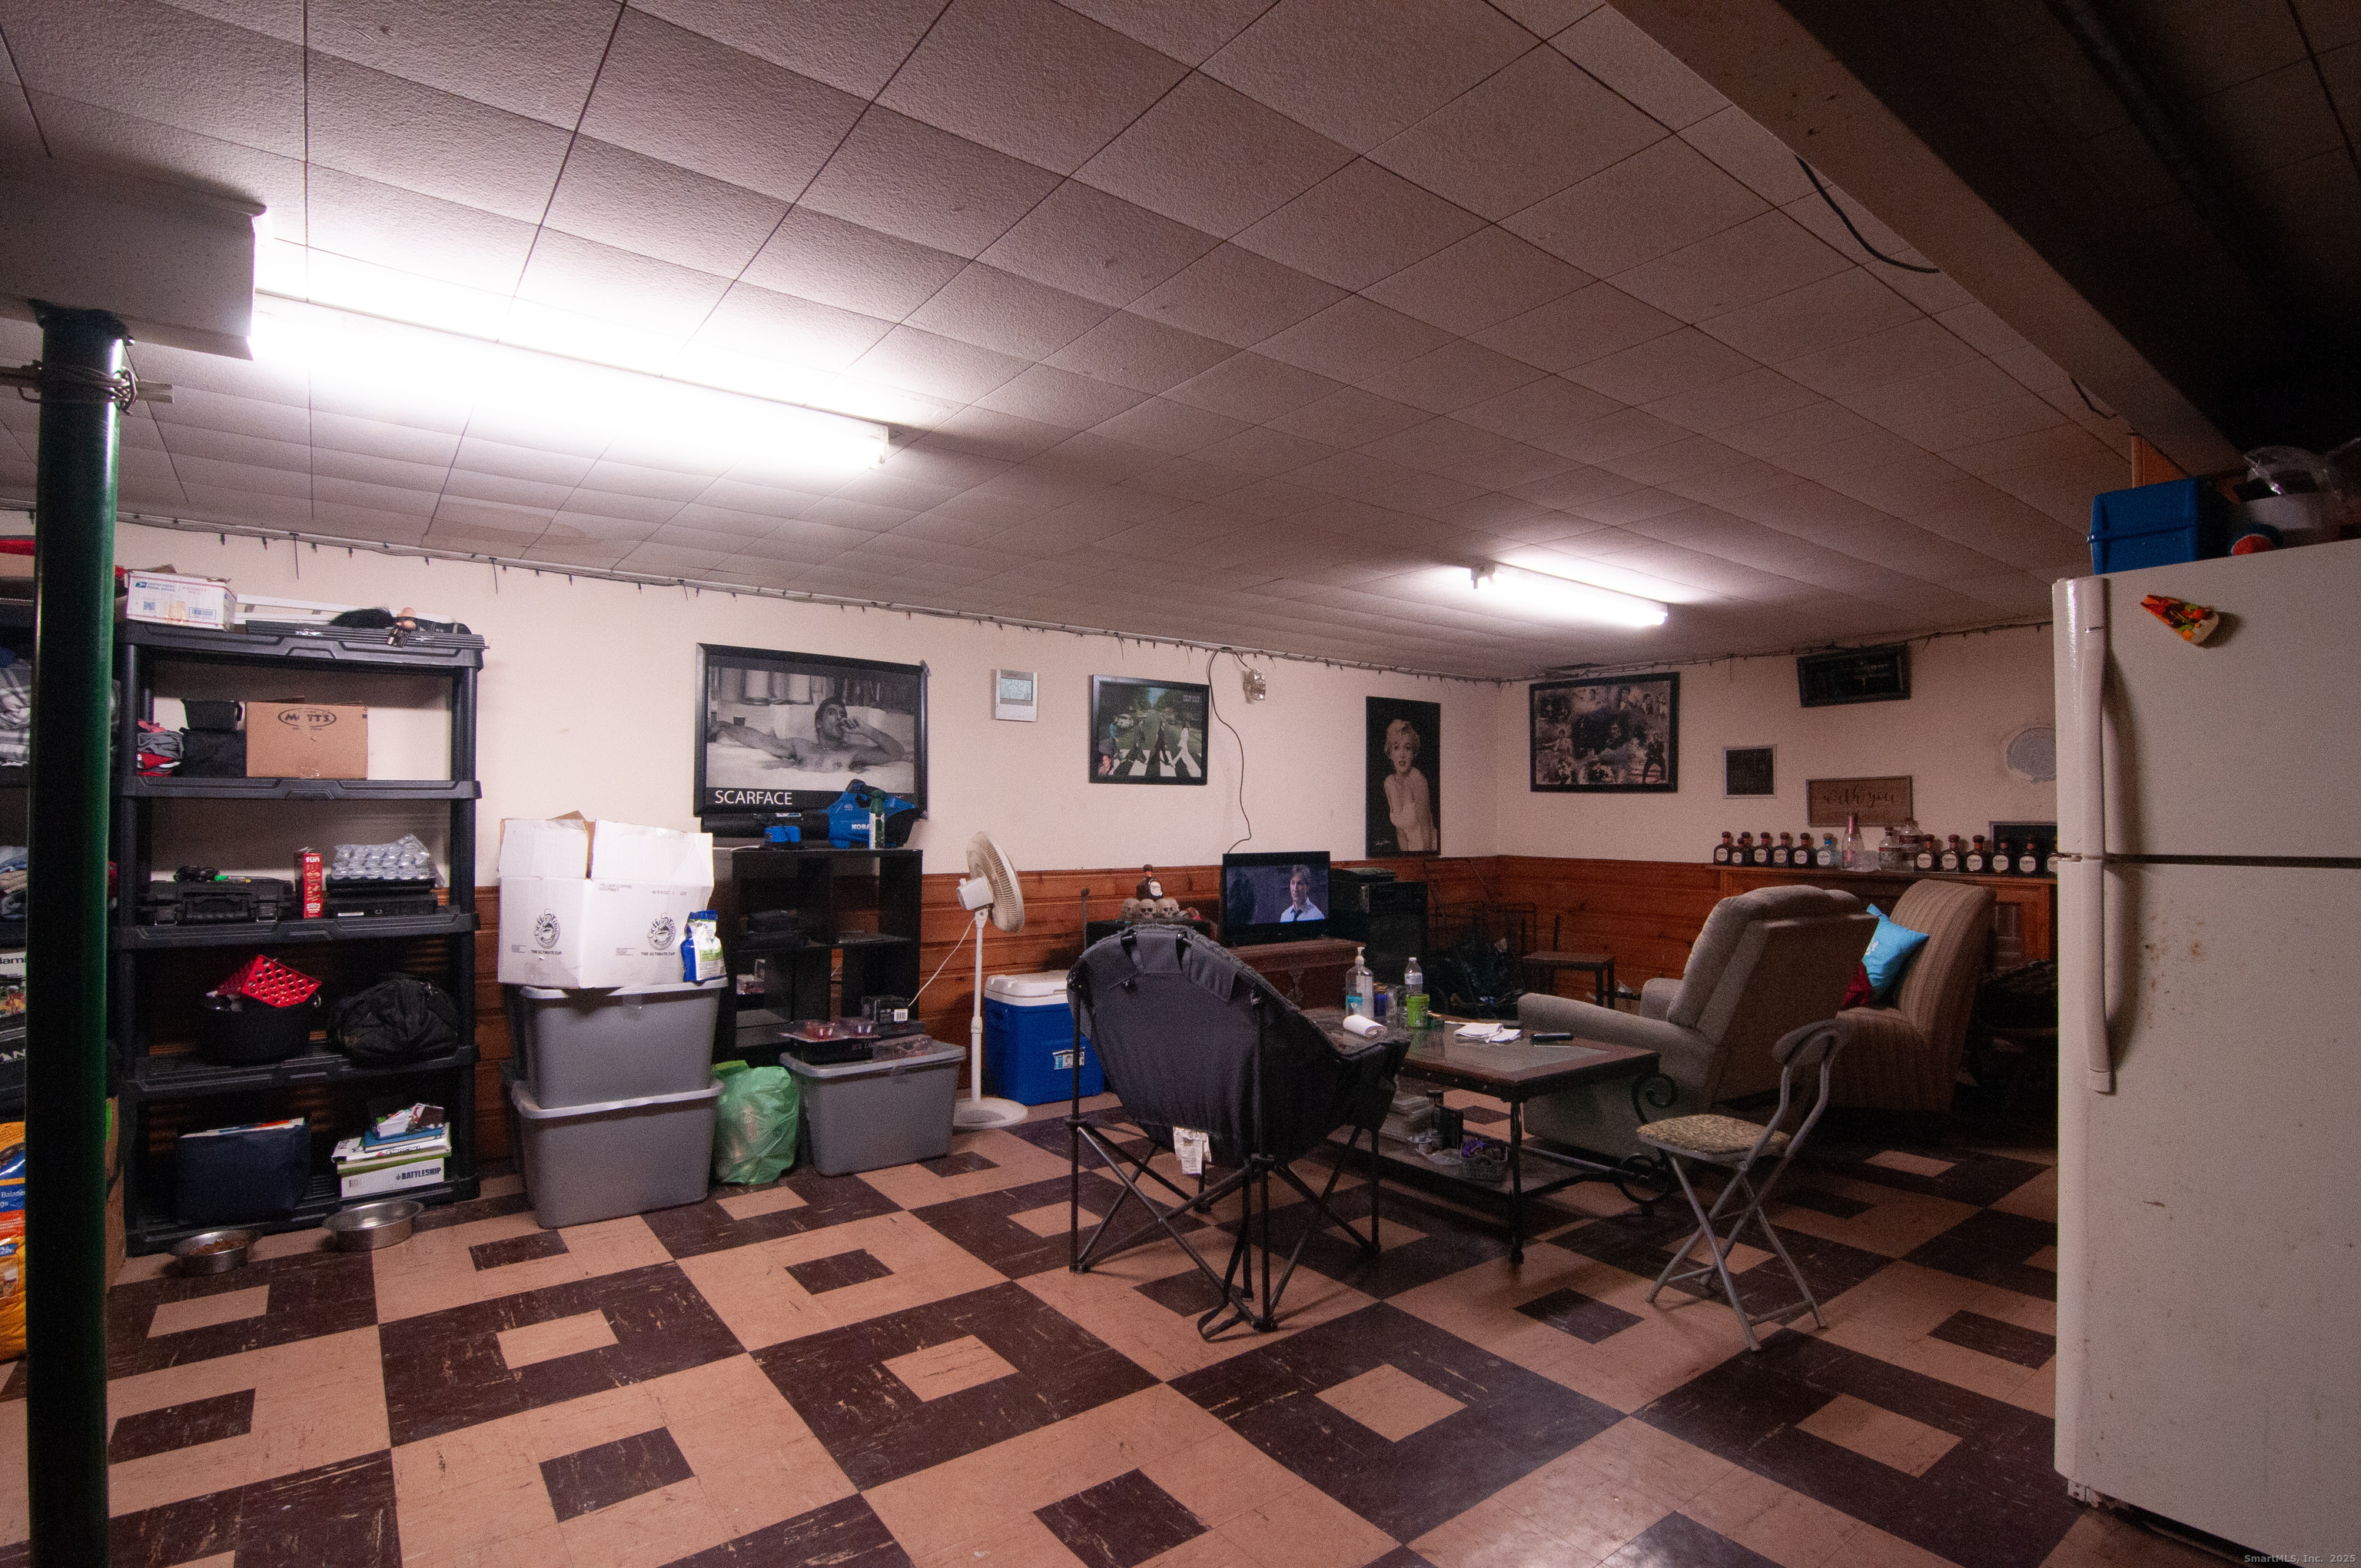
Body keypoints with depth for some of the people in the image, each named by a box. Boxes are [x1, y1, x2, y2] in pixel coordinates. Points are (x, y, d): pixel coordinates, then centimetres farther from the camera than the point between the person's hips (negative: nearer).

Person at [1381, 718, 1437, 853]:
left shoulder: (1416, 777, -18)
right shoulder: (1389, 782, 1)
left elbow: (1426, 828, -17)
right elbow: (1400, 830, 5)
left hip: (1429, 849, -5)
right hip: (1411, 850, 5)